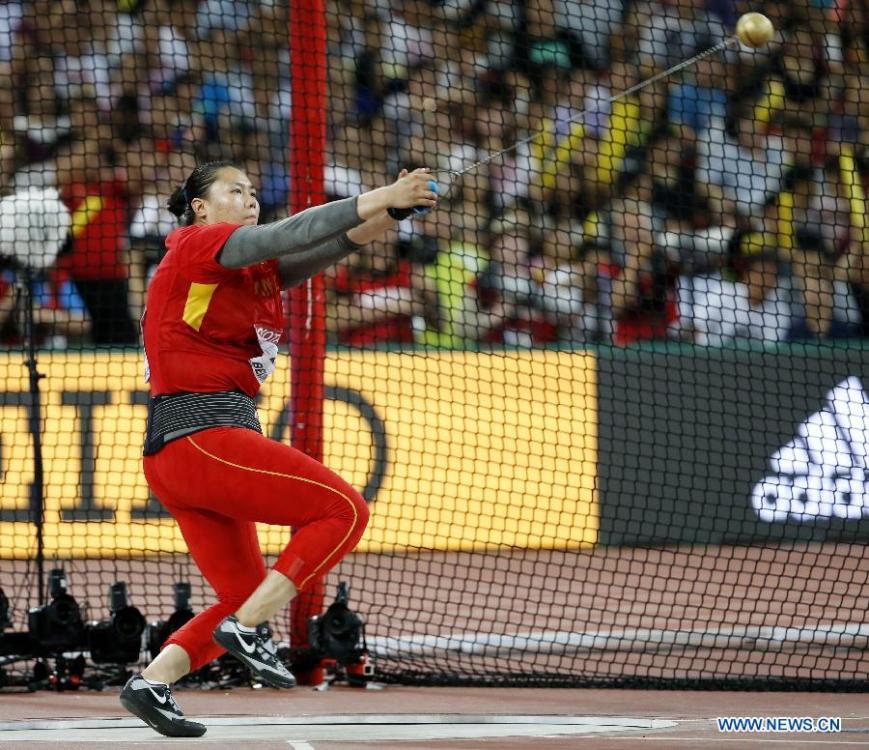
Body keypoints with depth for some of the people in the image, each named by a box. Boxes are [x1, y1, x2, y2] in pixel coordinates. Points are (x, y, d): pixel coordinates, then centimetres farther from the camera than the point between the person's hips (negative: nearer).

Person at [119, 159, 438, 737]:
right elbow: (285, 236, -16)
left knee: (244, 595, 13)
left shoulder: (254, 271, 21)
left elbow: (323, 249, 7)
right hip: (200, 435, -10)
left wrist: (388, 210, -10)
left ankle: (151, 683, 5)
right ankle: (246, 627, -15)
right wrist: (376, 198, -19)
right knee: (342, 509, -10)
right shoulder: (197, 246, -3)